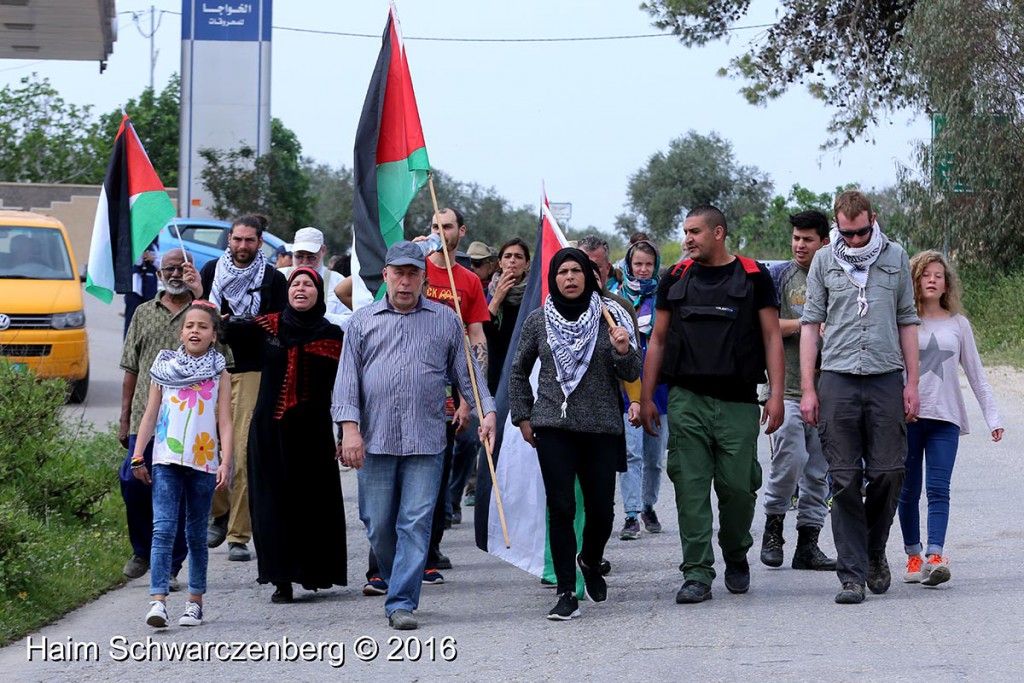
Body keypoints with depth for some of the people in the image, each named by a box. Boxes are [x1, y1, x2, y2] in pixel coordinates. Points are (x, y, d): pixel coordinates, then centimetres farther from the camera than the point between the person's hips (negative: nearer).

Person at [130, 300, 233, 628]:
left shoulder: (219, 373, 6)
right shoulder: (165, 368, 9)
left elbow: (224, 422, 2)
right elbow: (150, 416, 11)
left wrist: (226, 462, -10)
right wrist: (138, 457, 6)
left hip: (203, 462, 0)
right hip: (166, 461, 0)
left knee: (196, 534, 9)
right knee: (163, 529, -12)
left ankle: (195, 602, 17)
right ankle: (158, 601, -18)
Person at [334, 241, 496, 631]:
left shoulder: (446, 320, 11)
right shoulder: (363, 321, 10)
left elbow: (466, 370, 14)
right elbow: (347, 378, 6)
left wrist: (487, 411, 2)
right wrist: (349, 427, -5)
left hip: (426, 441, -1)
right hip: (375, 440, 1)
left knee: (416, 523, -7)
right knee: (378, 525, 4)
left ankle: (402, 603, -6)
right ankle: (395, 582, 28)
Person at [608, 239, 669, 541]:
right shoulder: (616, 294, 7)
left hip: (659, 380, 1)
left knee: (655, 453, 10)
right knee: (630, 451, -11)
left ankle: (648, 507, 29)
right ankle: (631, 516, -12)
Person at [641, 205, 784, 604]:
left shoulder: (753, 278, 6)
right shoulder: (675, 280, 13)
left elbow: (772, 338, 5)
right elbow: (658, 340, 15)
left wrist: (776, 394, -4)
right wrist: (646, 397, 9)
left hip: (738, 402, -2)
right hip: (686, 400, 2)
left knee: (738, 485, -2)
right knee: (691, 488, -5)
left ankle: (736, 557, 24)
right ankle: (697, 574, -2)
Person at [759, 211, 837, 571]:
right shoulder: (779, 275, 4)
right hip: (787, 386, -3)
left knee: (818, 470, 4)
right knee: (790, 458, -14)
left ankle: (808, 544, 10)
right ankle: (773, 526, 8)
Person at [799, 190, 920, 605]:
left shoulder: (895, 258, 9)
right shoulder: (824, 262, 7)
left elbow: (907, 321, 12)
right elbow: (811, 323, 7)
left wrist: (912, 383, 5)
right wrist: (807, 389, 0)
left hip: (886, 379, 1)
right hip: (838, 379, -1)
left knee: (887, 473, -1)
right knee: (845, 481, -2)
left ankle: (875, 553, 23)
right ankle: (852, 574, 1)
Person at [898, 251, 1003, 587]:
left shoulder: (958, 324, 10)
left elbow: (975, 373, 14)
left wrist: (992, 416, 8)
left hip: (945, 418, 0)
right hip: (906, 415, 0)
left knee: (938, 489, -11)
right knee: (908, 491, 3)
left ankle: (935, 557, -21)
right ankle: (913, 556, 12)